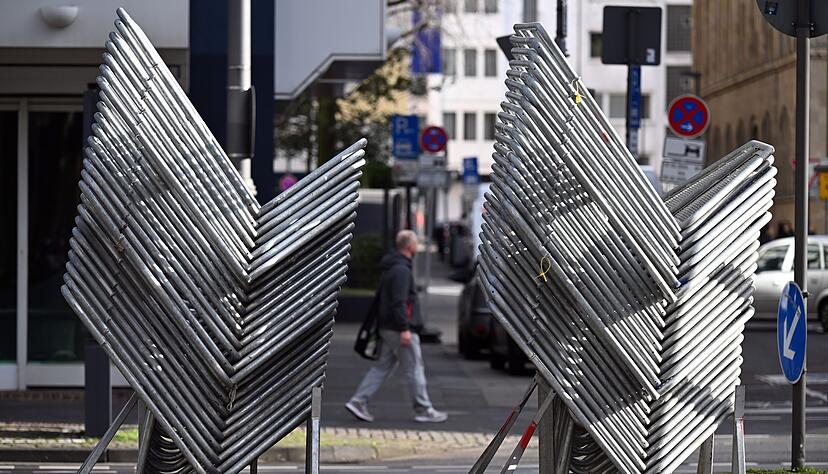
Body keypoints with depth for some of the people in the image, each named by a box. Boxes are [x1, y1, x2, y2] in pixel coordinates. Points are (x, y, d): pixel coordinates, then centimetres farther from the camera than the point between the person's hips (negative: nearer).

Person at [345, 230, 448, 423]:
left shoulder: (391, 267, 15)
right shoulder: (401, 270, -17)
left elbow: (382, 297, 22)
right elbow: (399, 301, -24)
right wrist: (404, 329, -25)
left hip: (388, 328, 10)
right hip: (399, 329, -10)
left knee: (382, 367, 10)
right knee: (414, 369, -1)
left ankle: (358, 401, 4)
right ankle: (423, 410, 6)